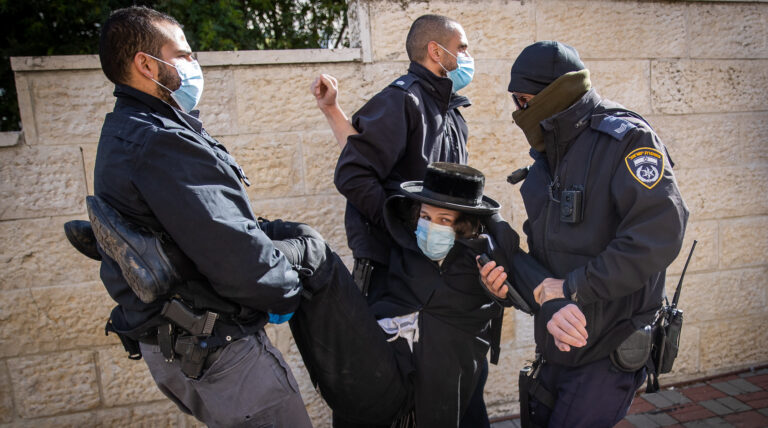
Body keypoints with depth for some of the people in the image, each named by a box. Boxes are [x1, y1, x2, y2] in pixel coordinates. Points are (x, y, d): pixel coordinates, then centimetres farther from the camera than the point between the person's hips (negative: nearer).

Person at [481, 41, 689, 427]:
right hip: (560, 340, 8)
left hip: (608, 350, -8)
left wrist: (573, 287, -22)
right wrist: (550, 303, -15)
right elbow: (540, 247, 6)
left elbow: (659, 234, -27)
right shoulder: (547, 157, 9)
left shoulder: (627, 141, -15)